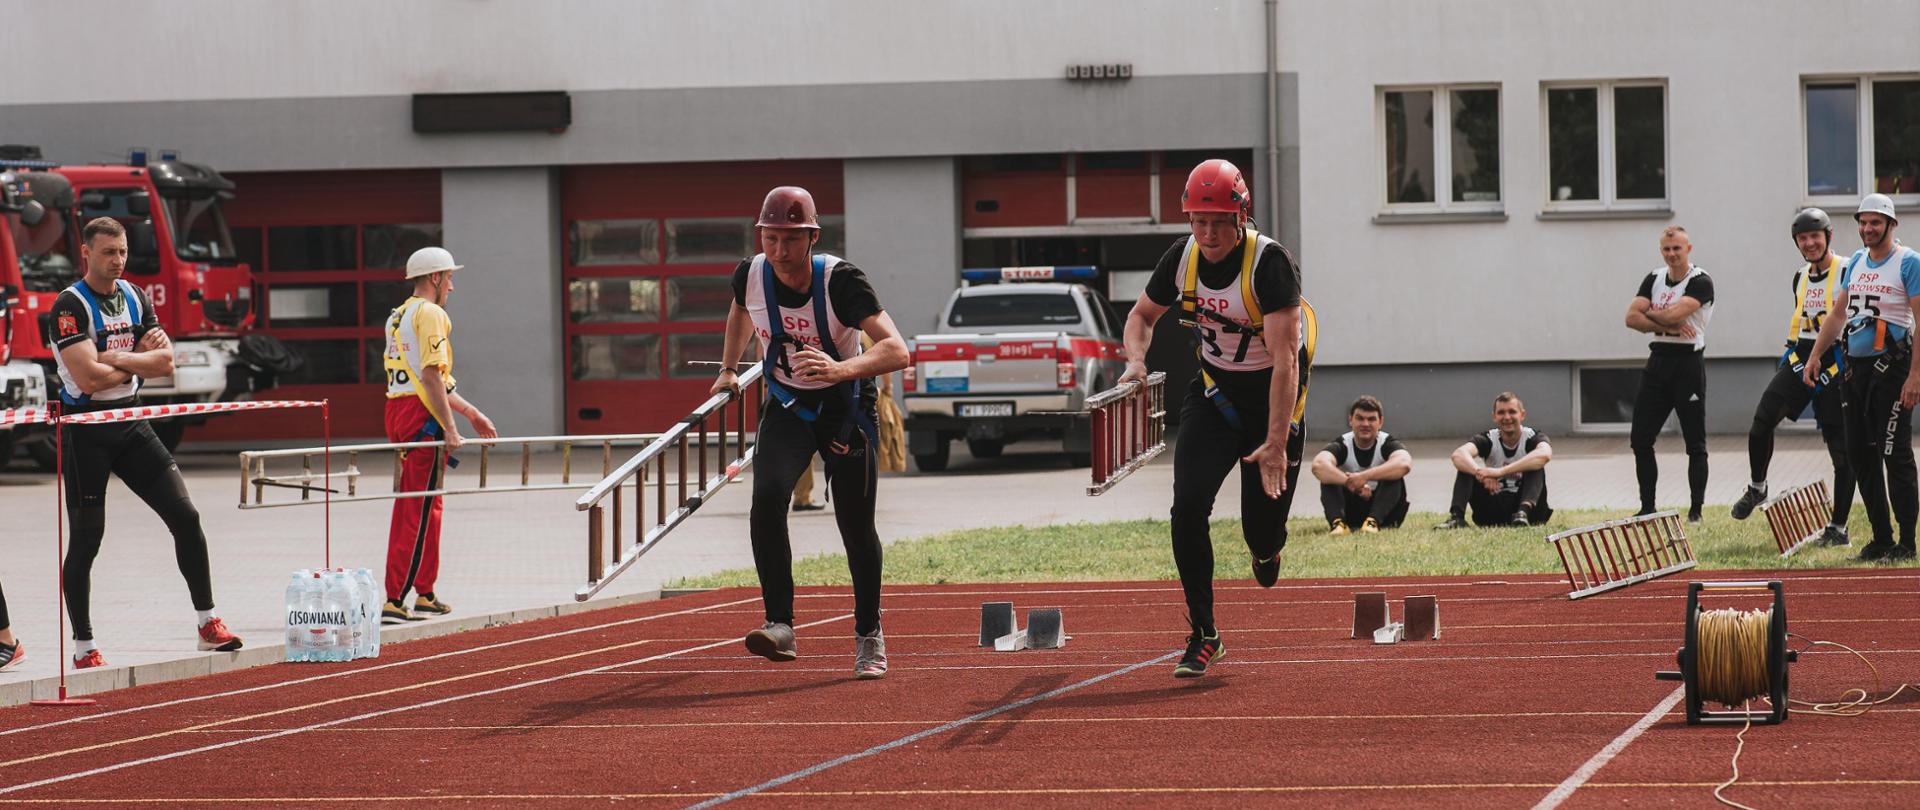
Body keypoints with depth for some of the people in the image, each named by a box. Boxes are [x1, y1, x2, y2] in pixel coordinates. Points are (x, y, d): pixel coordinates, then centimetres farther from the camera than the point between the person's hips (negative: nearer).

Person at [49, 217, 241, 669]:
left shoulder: (135, 298, 9)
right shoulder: (70, 307, -12)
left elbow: (166, 363, 1)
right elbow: (90, 378, -23)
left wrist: (118, 357, -16)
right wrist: (141, 360, -7)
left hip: (131, 424, 6)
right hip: (86, 431, -6)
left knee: (185, 516, -2)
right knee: (86, 540, -1)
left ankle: (207, 623, 6)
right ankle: (83, 646, 9)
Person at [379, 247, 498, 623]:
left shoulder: (398, 316, 20)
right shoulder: (430, 314, -10)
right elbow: (433, 376, -19)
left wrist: (472, 413, 27)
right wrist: (451, 428, -20)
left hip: (398, 409, 10)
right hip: (423, 417, -10)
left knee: (418, 506, 17)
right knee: (418, 509, -8)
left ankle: (424, 595, 24)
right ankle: (395, 601, -12)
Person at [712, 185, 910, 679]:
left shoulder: (840, 281, -28)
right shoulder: (751, 276, -15)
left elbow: (896, 350, -40)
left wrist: (842, 369, -57)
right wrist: (728, 369, 20)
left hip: (845, 406, -2)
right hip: (786, 406, 2)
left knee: (856, 528, 1)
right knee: (767, 499, -24)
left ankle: (869, 636, 22)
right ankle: (780, 626, -25)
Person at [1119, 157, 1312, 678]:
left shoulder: (1270, 263, -25)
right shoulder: (1182, 258, -9)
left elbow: (1285, 360, -30)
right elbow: (1143, 314, 11)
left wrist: (1276, 443, -36)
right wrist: (1136, 360, -11)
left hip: (1272, 395, -4)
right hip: (1214, 391, 4)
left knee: (1262, 529, -2)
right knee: (1188, 507, -15)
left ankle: (1267, 549, 39)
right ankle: (1203, 636, -4)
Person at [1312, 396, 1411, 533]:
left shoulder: (1387, 443, -10)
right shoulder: (1342, 445, -9)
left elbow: (1404, 464, -35)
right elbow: (1318, 465, -33)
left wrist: (1365, 476, -44)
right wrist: (1352, 484, -45)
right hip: (1350, 510, 1)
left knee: (1393, 476, -27)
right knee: (1328, 476, -23)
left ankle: (1373, 522, -41)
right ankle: (1337, 522, -42)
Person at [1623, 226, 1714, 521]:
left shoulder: (1700, 282, -9)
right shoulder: (1654, 279, 11)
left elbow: (1673, 313, -22)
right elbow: (1631, 318, 0)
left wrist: (1648, 313, -2)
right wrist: (1668, 325, -12)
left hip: (1688, 364, -6)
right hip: (1658, 361, 6)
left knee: (1695, 443, -1)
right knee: (1641, 440, 5)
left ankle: (1696, 510, 4)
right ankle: (1647, 508, 14)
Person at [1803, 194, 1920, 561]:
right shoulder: (1855, 262, 15)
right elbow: (1838, 315, 22)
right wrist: (1814, 357, 15)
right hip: (1854, 366, 8)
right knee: (1859, 455, 6)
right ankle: (1881, 539, 13)